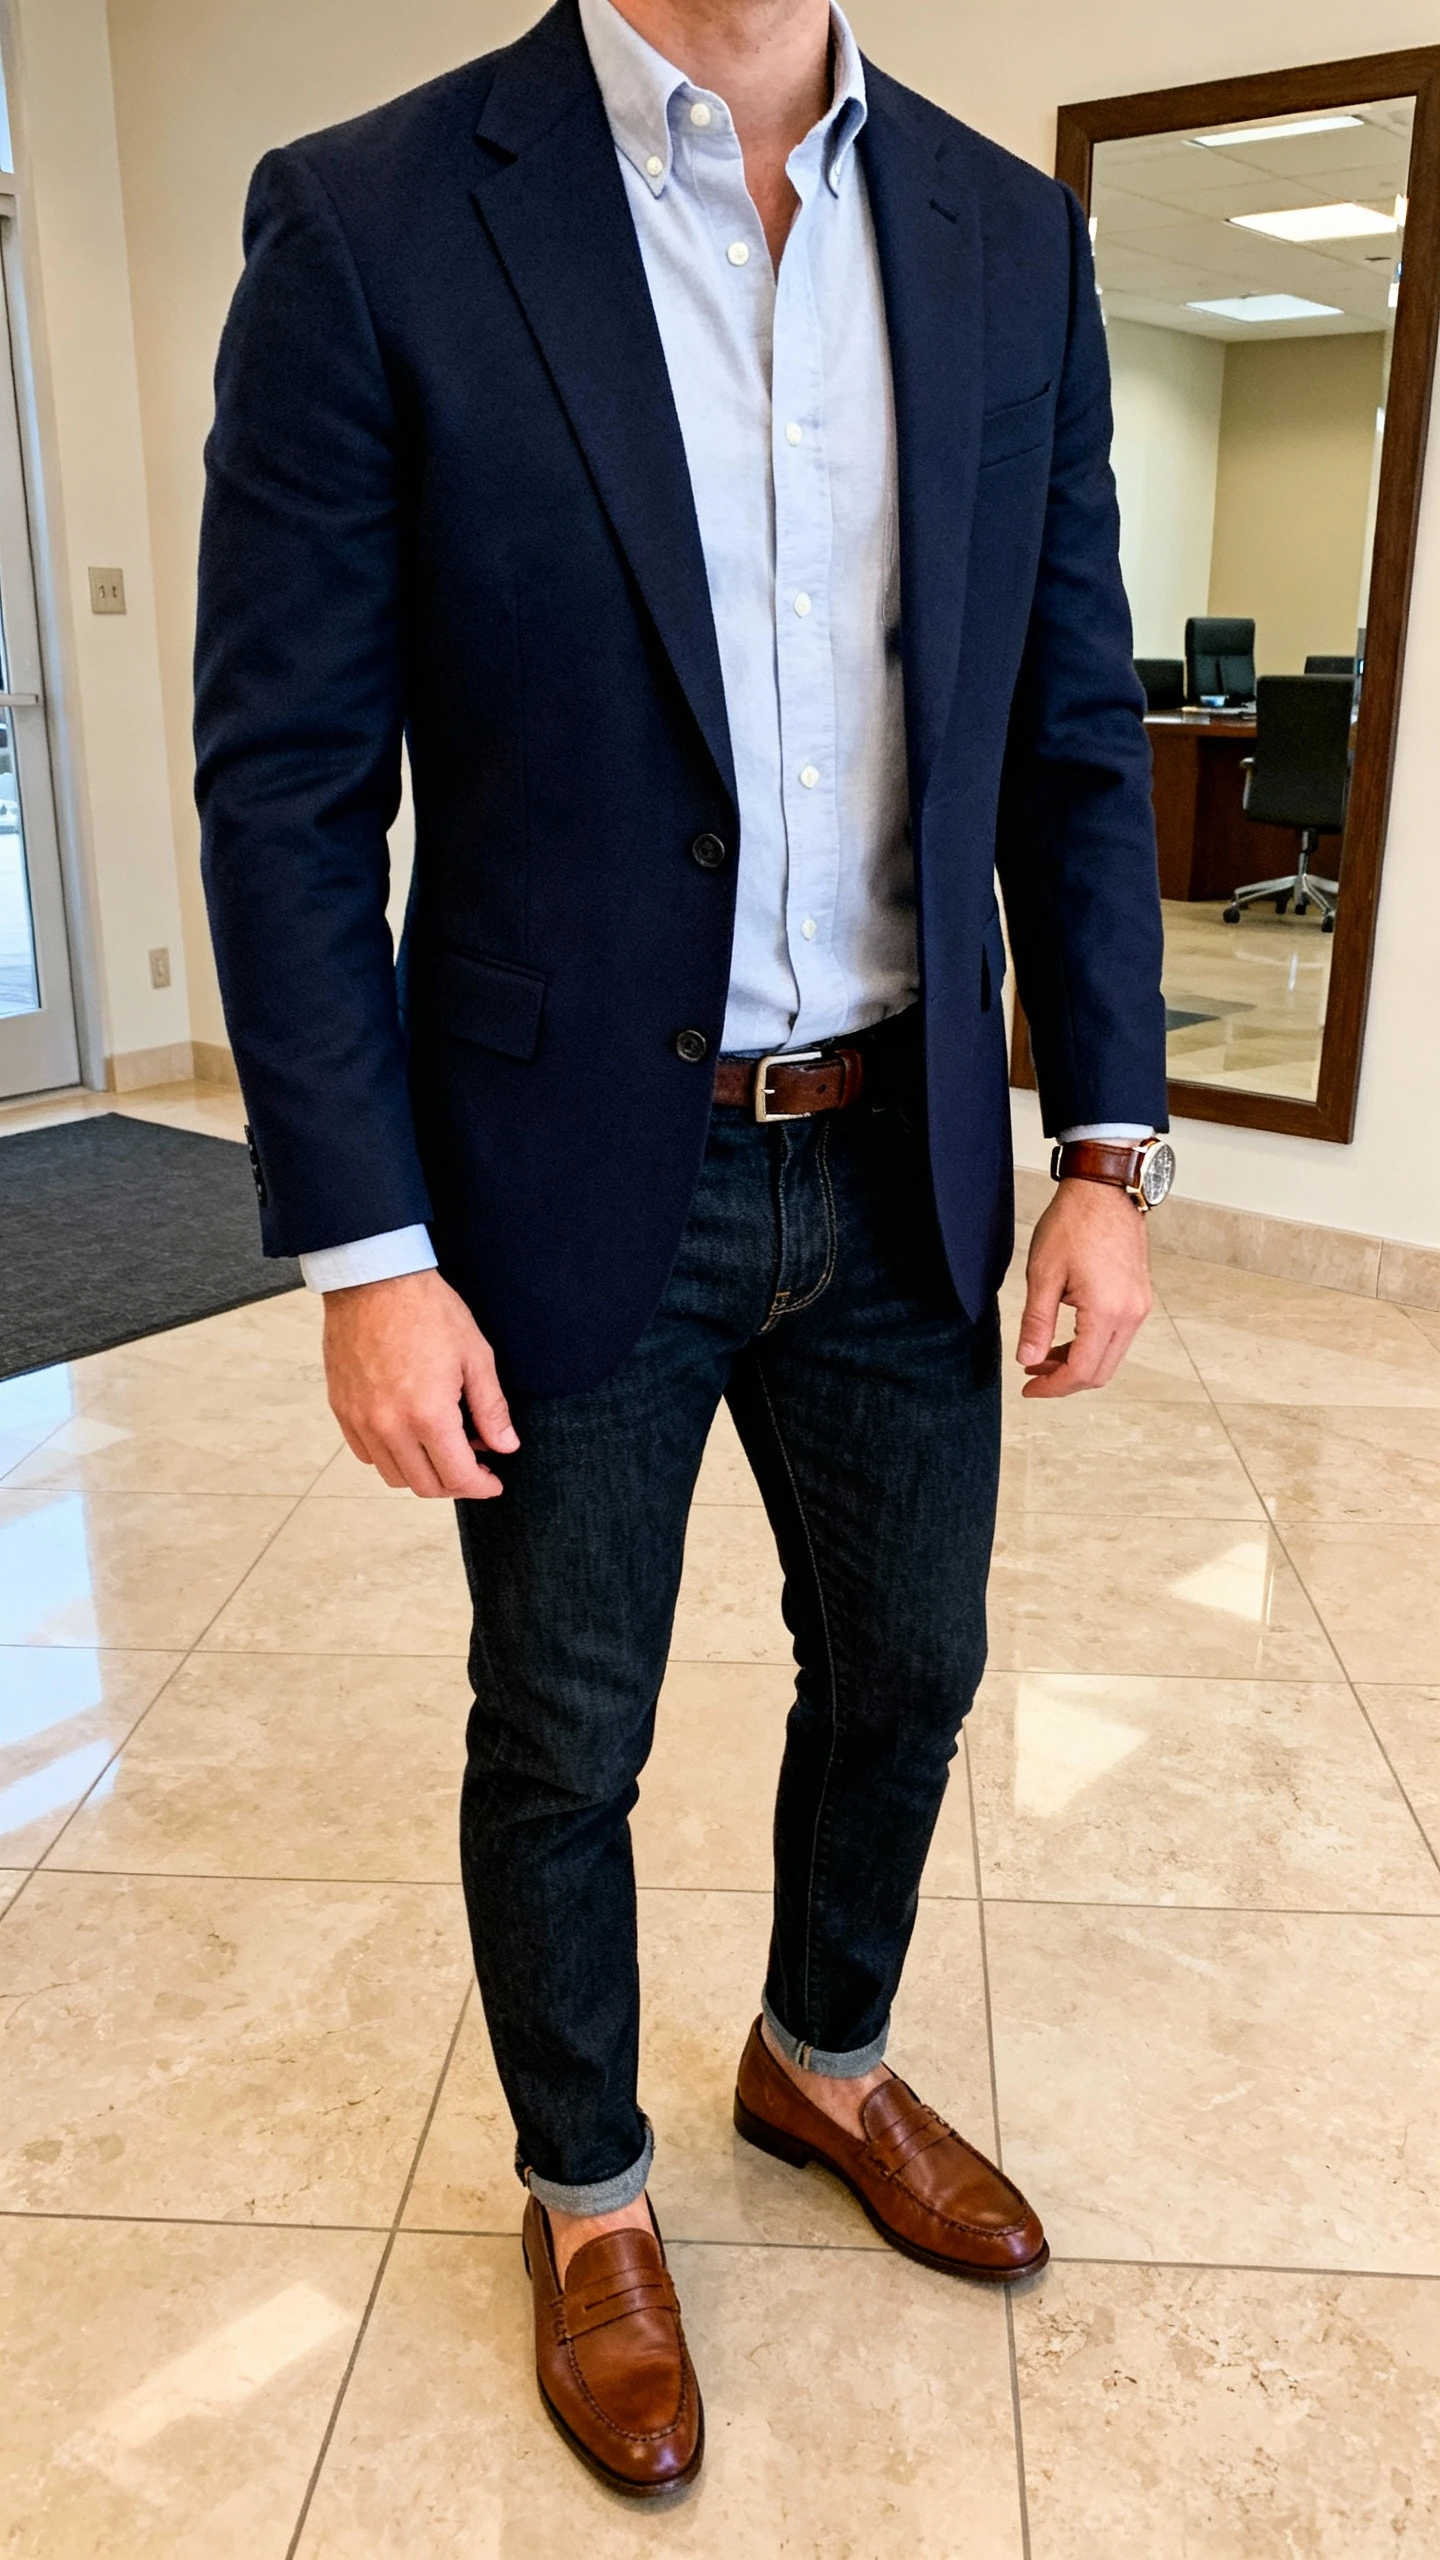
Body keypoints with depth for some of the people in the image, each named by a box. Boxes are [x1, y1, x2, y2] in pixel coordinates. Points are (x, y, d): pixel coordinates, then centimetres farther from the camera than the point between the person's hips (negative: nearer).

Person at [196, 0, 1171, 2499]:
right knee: (562, 1743, 14)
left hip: (901, 1166, 5)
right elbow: (285, 785, -9)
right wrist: (365, 1255, -13)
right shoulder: (369, 224, -8)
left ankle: (824, 2064, 50)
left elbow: (1074, 736, 6)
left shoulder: (1011, 240, 4)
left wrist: (1108, 1149, 1)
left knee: (906, 1664, 19)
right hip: (577, 1182, -4)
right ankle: (586, 2196, 42)